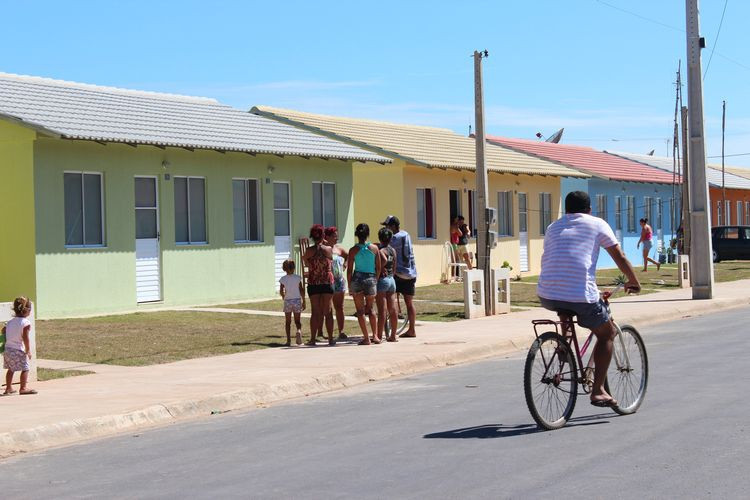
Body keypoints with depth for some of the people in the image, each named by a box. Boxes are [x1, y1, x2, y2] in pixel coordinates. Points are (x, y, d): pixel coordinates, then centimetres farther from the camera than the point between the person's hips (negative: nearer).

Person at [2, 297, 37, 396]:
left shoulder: (11, 322, 11)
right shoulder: (26, 323, -12)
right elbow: (25, 337, -17)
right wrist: (28, 350, -11)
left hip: (7, 349, 8)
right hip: (18, 350, -8)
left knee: (10, 369, 19)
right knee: (25, 368, -1)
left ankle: (8, 388, 24)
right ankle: (23, 388, -7)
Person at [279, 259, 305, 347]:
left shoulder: (283, 279, -3)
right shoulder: (297, 277, -3)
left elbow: (281, 291, -5)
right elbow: (301, 290, -2)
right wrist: (304, 302, 5)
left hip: (287, 301, 0)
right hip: (297, 300, 0)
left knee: (288, 322, 8)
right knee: (297, 321, 10)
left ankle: (288, 340, 3)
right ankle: (299, 331, -22)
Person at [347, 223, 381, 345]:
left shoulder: (353, 250, -5)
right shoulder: (375, 248, 0)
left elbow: (349, 269, -4)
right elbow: (378, 268, 4)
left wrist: (349, 285, 3)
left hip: (357, 279, -2)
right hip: (371, 279, 2)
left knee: (360, 311, 5)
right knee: (370, 309, 19)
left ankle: (366, 338, 2)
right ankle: (375, 336, 12)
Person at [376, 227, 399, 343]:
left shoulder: (380, 250, -12)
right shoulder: (393, 250, 10)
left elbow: (384, 260, -30)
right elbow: (394, 266, 14)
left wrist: (378, 268, -14)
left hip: (382, 279, -7)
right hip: (391, 279, 7)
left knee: (382, 310, -6)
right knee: (393, 309, 7)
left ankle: (379, 336, -3)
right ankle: (393, 335, 12)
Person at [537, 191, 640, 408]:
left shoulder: (553, 227, 22)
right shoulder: (597, 224, 11)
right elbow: (620, 257, 12)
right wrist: (633, 282, 28)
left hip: (546, 296, 4)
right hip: (581, 297, -4)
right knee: (607, 333, 18)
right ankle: (597, 390, 10)